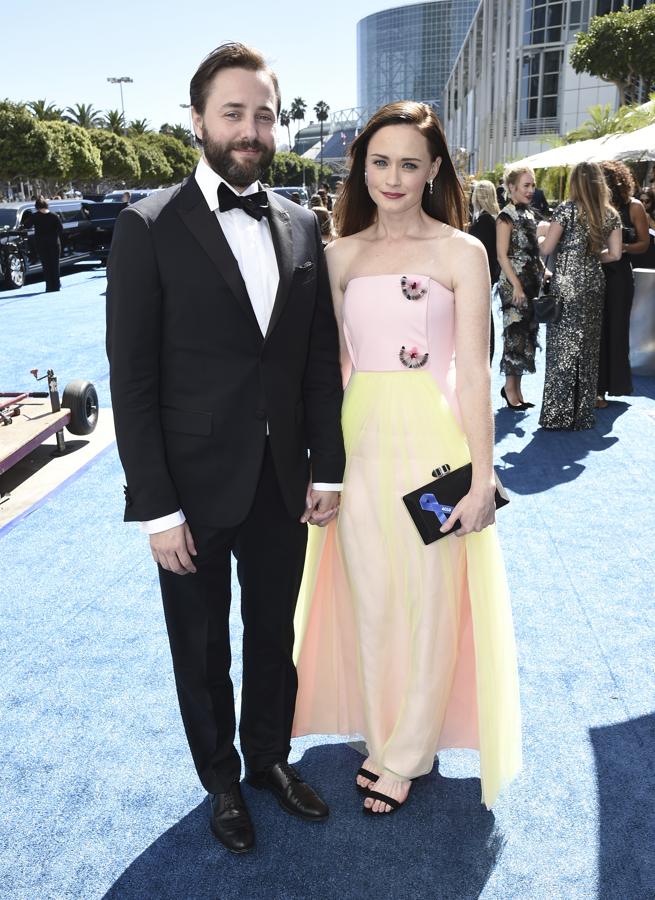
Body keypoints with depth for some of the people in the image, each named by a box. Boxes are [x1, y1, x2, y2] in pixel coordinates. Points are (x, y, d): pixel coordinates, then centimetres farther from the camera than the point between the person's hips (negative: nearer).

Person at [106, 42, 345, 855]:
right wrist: (155, 507, -14)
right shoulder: (149, 228, -10)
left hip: (282, 488, 4)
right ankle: (221, 781, 40)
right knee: (202, 654, 16)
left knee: (275, 638, 20)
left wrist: (327, 468, 2)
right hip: (195, 493, -3)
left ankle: (270, 758, 45)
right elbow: (131, 379, -12)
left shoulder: (301, 228, 3)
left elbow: (321, 361, 6)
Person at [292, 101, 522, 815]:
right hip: (359, 442, 4)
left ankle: (406, 754, 28)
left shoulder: (461, 253, -3)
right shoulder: (342, 255, 8)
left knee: (428, 601, 7)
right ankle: (381, 732, 35)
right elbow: (331, 362, 9)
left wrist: (482, 476, -10)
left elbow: (473, 373, -7)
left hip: (431, 442, -3)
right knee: (368, 598, 13)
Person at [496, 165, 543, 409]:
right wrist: (517, 286, -18)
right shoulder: (506, 217, -10)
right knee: (515, 333, -4)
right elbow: (502, 255, -14)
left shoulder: (529, 214, 13)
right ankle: (510, 387, 7)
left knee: (528, 332, 9)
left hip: (532, 281, 8)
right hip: (514, 283, -8)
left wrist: (543, 272, 11)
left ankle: (516, 387, 17)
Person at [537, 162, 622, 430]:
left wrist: (541, 235, 12)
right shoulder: (610, 214, 6)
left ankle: (559, 415, 3)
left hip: (566, 286, -4)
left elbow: (546, 248, -8)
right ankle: (583, 413, 17)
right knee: (588, 349, 11)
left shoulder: (567, 209, -7)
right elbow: (614, 254, 7)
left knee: (562, 348, 1)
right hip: (594, 285, 4)